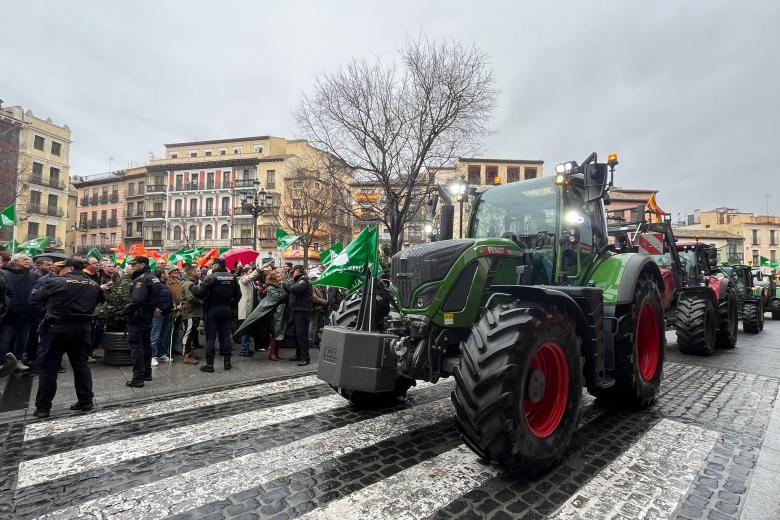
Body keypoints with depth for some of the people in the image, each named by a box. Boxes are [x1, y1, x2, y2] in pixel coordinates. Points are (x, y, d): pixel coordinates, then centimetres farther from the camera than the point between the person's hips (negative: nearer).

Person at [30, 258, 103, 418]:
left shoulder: (55, 282, -8)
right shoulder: (94, 285, 5)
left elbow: (35, 301, 0)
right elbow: (99, 301, 13)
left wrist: (52, 304, 16)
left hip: (56, 327, -4)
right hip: (82, 328, 4)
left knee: (48, 367, 6)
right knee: (81, 364, 13)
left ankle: (43, 407, 11)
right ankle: (86, 401, 15)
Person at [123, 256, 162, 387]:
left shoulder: (141, 279, -18)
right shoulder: (154, 278, 12)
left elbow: (137, 300, -28)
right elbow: (155, 297, 17)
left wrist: (127, 310, -16)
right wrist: (152, 308, 15)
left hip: (138, 317, -10)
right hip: (149, 315, 10)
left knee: (135, 345, -5)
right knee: (146, 343, 17)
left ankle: (138, 378, -5)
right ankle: (147, 373, 26)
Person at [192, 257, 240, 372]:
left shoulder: (211, 277, -14)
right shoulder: (232, 277, 3)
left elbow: (199, 293, -17)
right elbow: (238, 294, 6)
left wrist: (193, 287, 3)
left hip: (213, 310, -4)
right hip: (227, 310, 5)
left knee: (211, 337, 2)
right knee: (226, 336, 10)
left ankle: (209, 364, 5)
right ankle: (227, 362, 13)